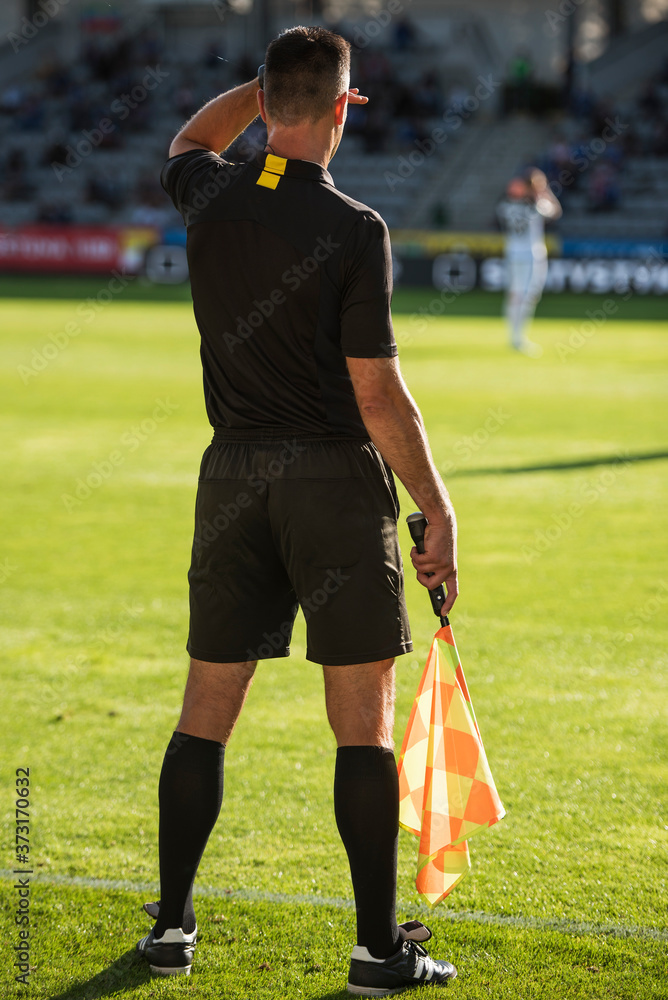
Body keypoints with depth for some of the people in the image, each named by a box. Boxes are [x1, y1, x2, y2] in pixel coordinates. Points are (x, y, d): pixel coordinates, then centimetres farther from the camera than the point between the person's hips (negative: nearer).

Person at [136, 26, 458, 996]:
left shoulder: (210, 198, 0)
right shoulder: (354, 230, -14)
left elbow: (190, 141, 28)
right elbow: (379, 395, -14)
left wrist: (274, 86, 24)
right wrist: (439, 513, -8)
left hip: (234, 475, 5)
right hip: (337, 479, -5)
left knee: (206, 709, 12)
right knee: (364, 722, 1)